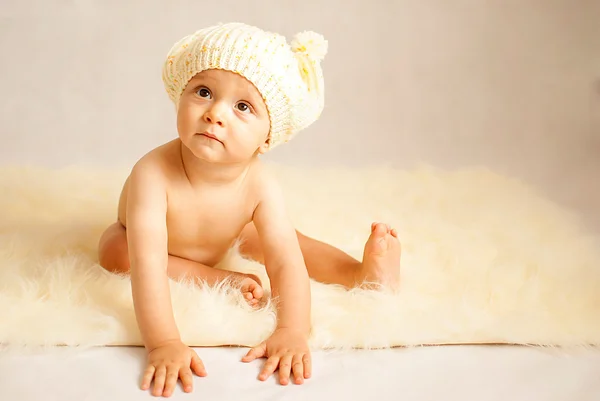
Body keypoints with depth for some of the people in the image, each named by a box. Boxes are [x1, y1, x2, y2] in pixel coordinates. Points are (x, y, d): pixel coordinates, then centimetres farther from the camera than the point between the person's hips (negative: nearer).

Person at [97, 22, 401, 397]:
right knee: (114, 252, -30)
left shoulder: (261, 186, -35)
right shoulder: (153, 173, -46)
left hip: (224, 238, 3)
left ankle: (359, 272, 1)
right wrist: (164, 343, -62)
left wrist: (292, 332, -54)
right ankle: (217, 277, -24)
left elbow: (286, 260, -39)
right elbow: (147, 263, -52)